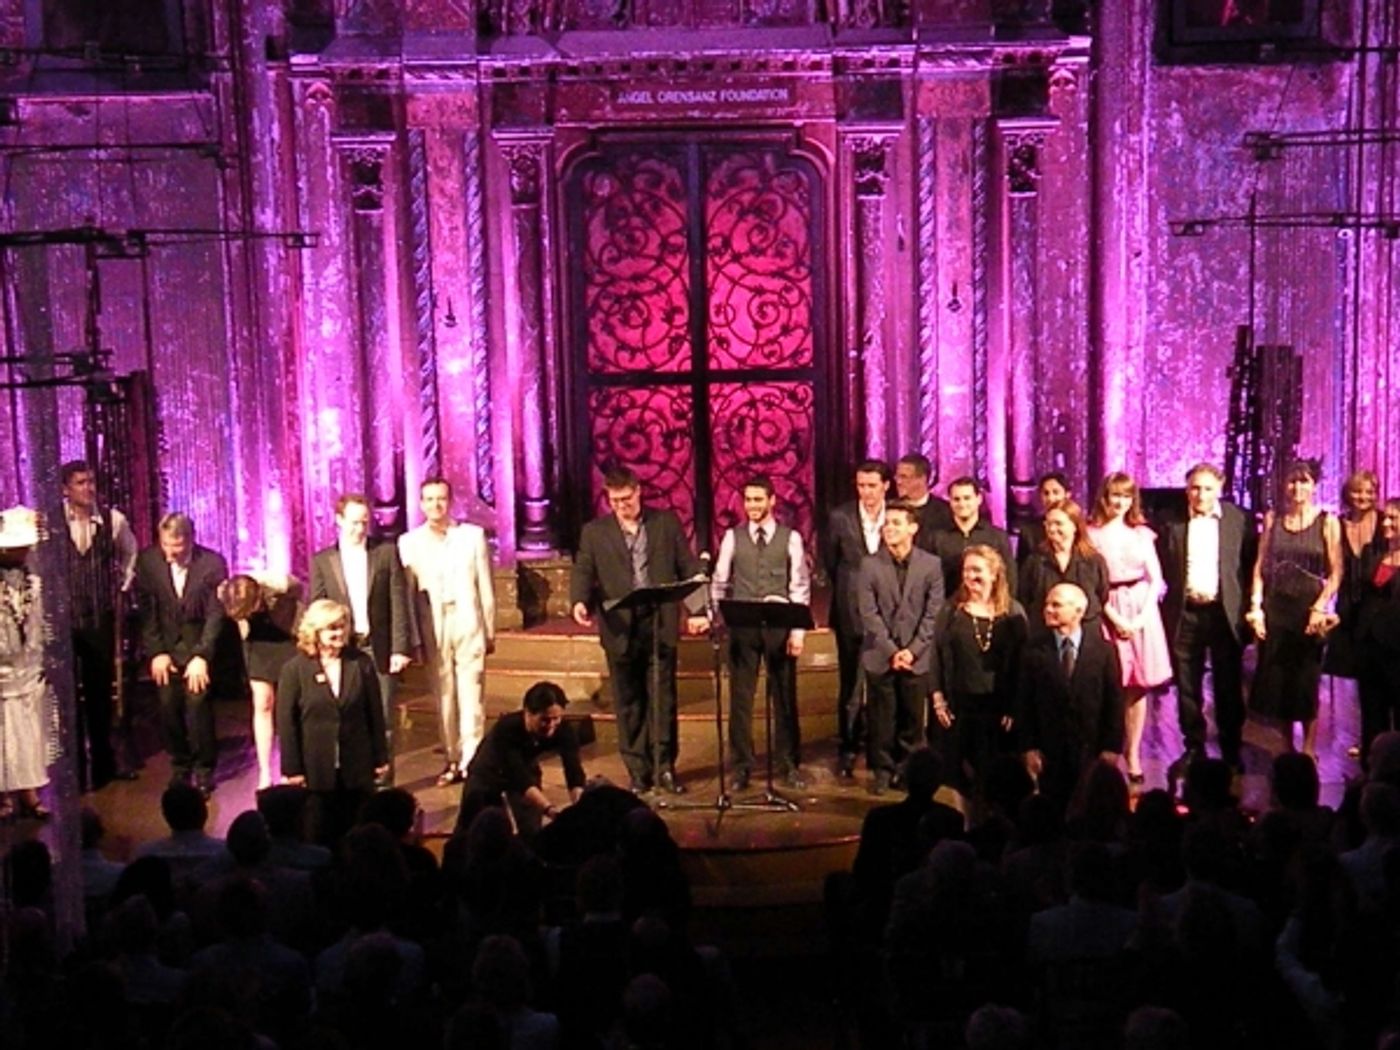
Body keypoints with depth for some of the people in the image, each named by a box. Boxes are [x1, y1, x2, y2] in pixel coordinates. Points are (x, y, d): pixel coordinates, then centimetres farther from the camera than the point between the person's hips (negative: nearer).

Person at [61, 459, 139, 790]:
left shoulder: (113, 520, -2)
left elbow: (130, 554, 17)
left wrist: (121, 589, 11)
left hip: (101, 618, 2)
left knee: (101, 692, 12)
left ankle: (104, 763, 25)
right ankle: (75, 768, 16)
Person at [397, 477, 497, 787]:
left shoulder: (473, 535, 4)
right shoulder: (409, 542, 5)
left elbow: (486, 587, 6)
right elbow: (407, 595, 4)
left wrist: (489, 631, 4)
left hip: (468, 624, -1)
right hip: (433, 629, 1)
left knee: (470, 695, -3)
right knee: (444, 697, 5)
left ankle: (471, 761, 0)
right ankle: (453, 760, 14)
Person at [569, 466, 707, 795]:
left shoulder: (666, 523, 7)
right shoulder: (595, 532, 7)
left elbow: (689, 568, 7)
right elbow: (583, 572, 0)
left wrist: (697, 610, -1)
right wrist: (580, 601, -20)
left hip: (661, 625, 0)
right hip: (620, 629, 0)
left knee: (663, 699, 1)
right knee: (628, 704, 6)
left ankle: (664, 767, 12)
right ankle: (638, 771, 15)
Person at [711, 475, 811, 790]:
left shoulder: (790, 538, 1)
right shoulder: (733, 537, 5)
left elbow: (800, 587, -1)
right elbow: (720, 582, 5)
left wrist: (798, 629, -8)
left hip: (779, 624, -1)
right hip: (741, 624, 1)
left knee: (784, 696, 7)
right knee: (740, 697, 5)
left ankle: (788, 764, 18)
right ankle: (741, 765, 15)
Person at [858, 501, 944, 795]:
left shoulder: (931, 564, 1)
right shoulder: (870, 565, 0)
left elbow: (934, 613, -2)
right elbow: (869, 614, -3)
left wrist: (912, 650, -9)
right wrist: (891, 651, -11)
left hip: (917, 657, 0)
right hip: (880, 656, 0)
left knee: (912, 717, 5)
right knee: (882, 718, 3)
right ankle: (882, 770, 14)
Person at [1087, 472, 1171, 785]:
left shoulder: (1141, 533, 9)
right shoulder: (1093, 533, -1)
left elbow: (1156, 579, 6)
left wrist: (1142, 617, -6)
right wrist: (1116, 618, -12)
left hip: (1141, 608, 3)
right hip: (1108, 611, -3)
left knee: (1138, 685, 1)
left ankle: (1133, 752, 7)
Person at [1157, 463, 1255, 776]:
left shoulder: (1239, 520, 2)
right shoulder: (1172, 523, 3)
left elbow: (1251, 566, 3)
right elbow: (1163, 568, 7)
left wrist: (1249, 608, -4)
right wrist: (1171, 601, -3)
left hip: (1225, 612, -1)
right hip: (1185, 613, 1)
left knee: (1228, 688, 6)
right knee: (1187, 687, 6)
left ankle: (1231, 752, 17)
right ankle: (1193, 748, 18)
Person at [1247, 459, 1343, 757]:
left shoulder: (1327, 523, -2)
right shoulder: (1272, 519, 5)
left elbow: (1335, 573, -3)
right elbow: (1260, 566, 5)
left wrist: (1320, 608, -13)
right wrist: (1256, 606, -3)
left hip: (1309, 609, -3)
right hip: (1275, 609, 3)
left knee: (1306, 682, 2)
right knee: (1276, 681, 6)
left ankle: (1309, 750, 14)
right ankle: (1286, 748, 20)